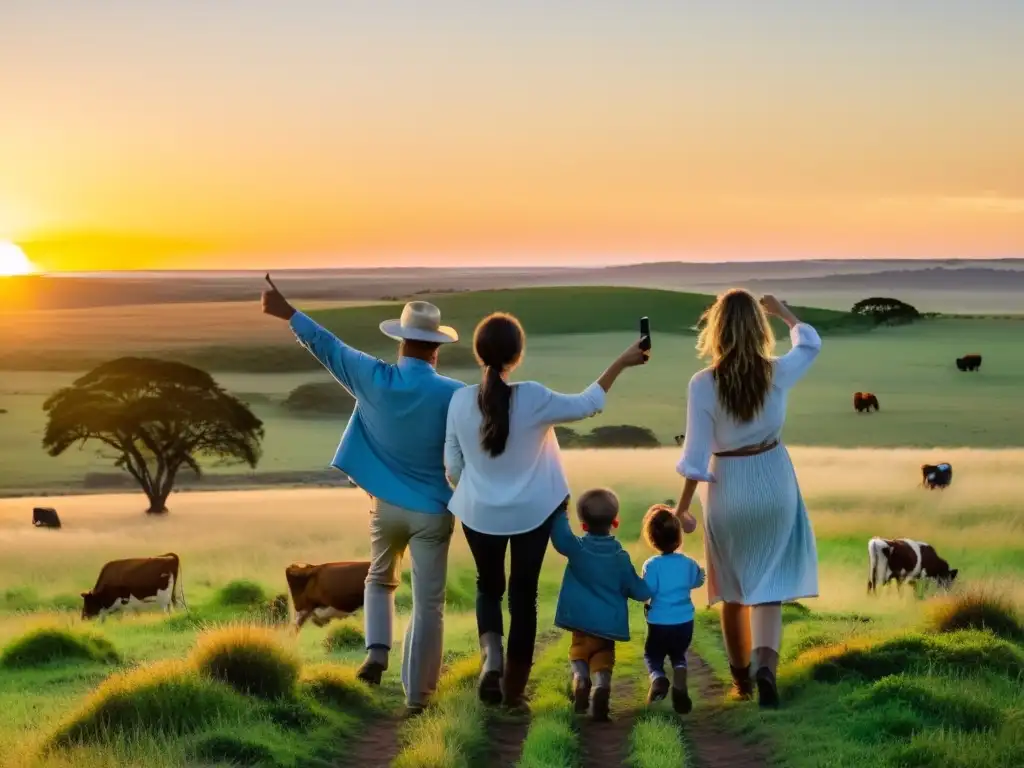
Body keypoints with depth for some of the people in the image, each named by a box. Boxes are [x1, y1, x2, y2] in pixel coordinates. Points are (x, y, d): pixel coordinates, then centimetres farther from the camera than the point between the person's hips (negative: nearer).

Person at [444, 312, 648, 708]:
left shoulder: (460, 400, -14)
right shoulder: (533, 398, -21)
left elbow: (453, 466, -2)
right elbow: (587, 404, -4)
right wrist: (621, 362, 5)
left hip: (480, 513, 2)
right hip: (532, 512, -1)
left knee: (489, 587, 22)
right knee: (523, 594, 12)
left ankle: (491, 658, -3)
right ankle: (514, 689, 17)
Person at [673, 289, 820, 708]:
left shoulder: (703, 384, -18)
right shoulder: (778, 373, -11)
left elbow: (696, 453, -14)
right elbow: (811, 343, 13)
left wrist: (682, 506, -4)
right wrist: (784, 312, 29)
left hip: (728, 488, -1)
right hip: (773, 483, 1)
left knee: (732, 587, 17)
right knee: (767, 582, 5)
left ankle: (741, 675, 30)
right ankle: (765, 664, -19)